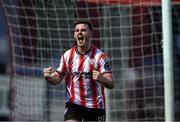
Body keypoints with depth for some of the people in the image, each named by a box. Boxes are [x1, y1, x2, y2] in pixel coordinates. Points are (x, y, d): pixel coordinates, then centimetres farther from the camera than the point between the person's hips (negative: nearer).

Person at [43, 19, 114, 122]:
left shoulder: (100, 56, -9)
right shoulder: (67, 55, 2)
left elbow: (111, 84, -16)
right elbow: (58, 78, 10)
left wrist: (101, 78, -40)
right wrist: (48, 77, -14)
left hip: (96, 107, -1)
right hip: (74, 104, 1)